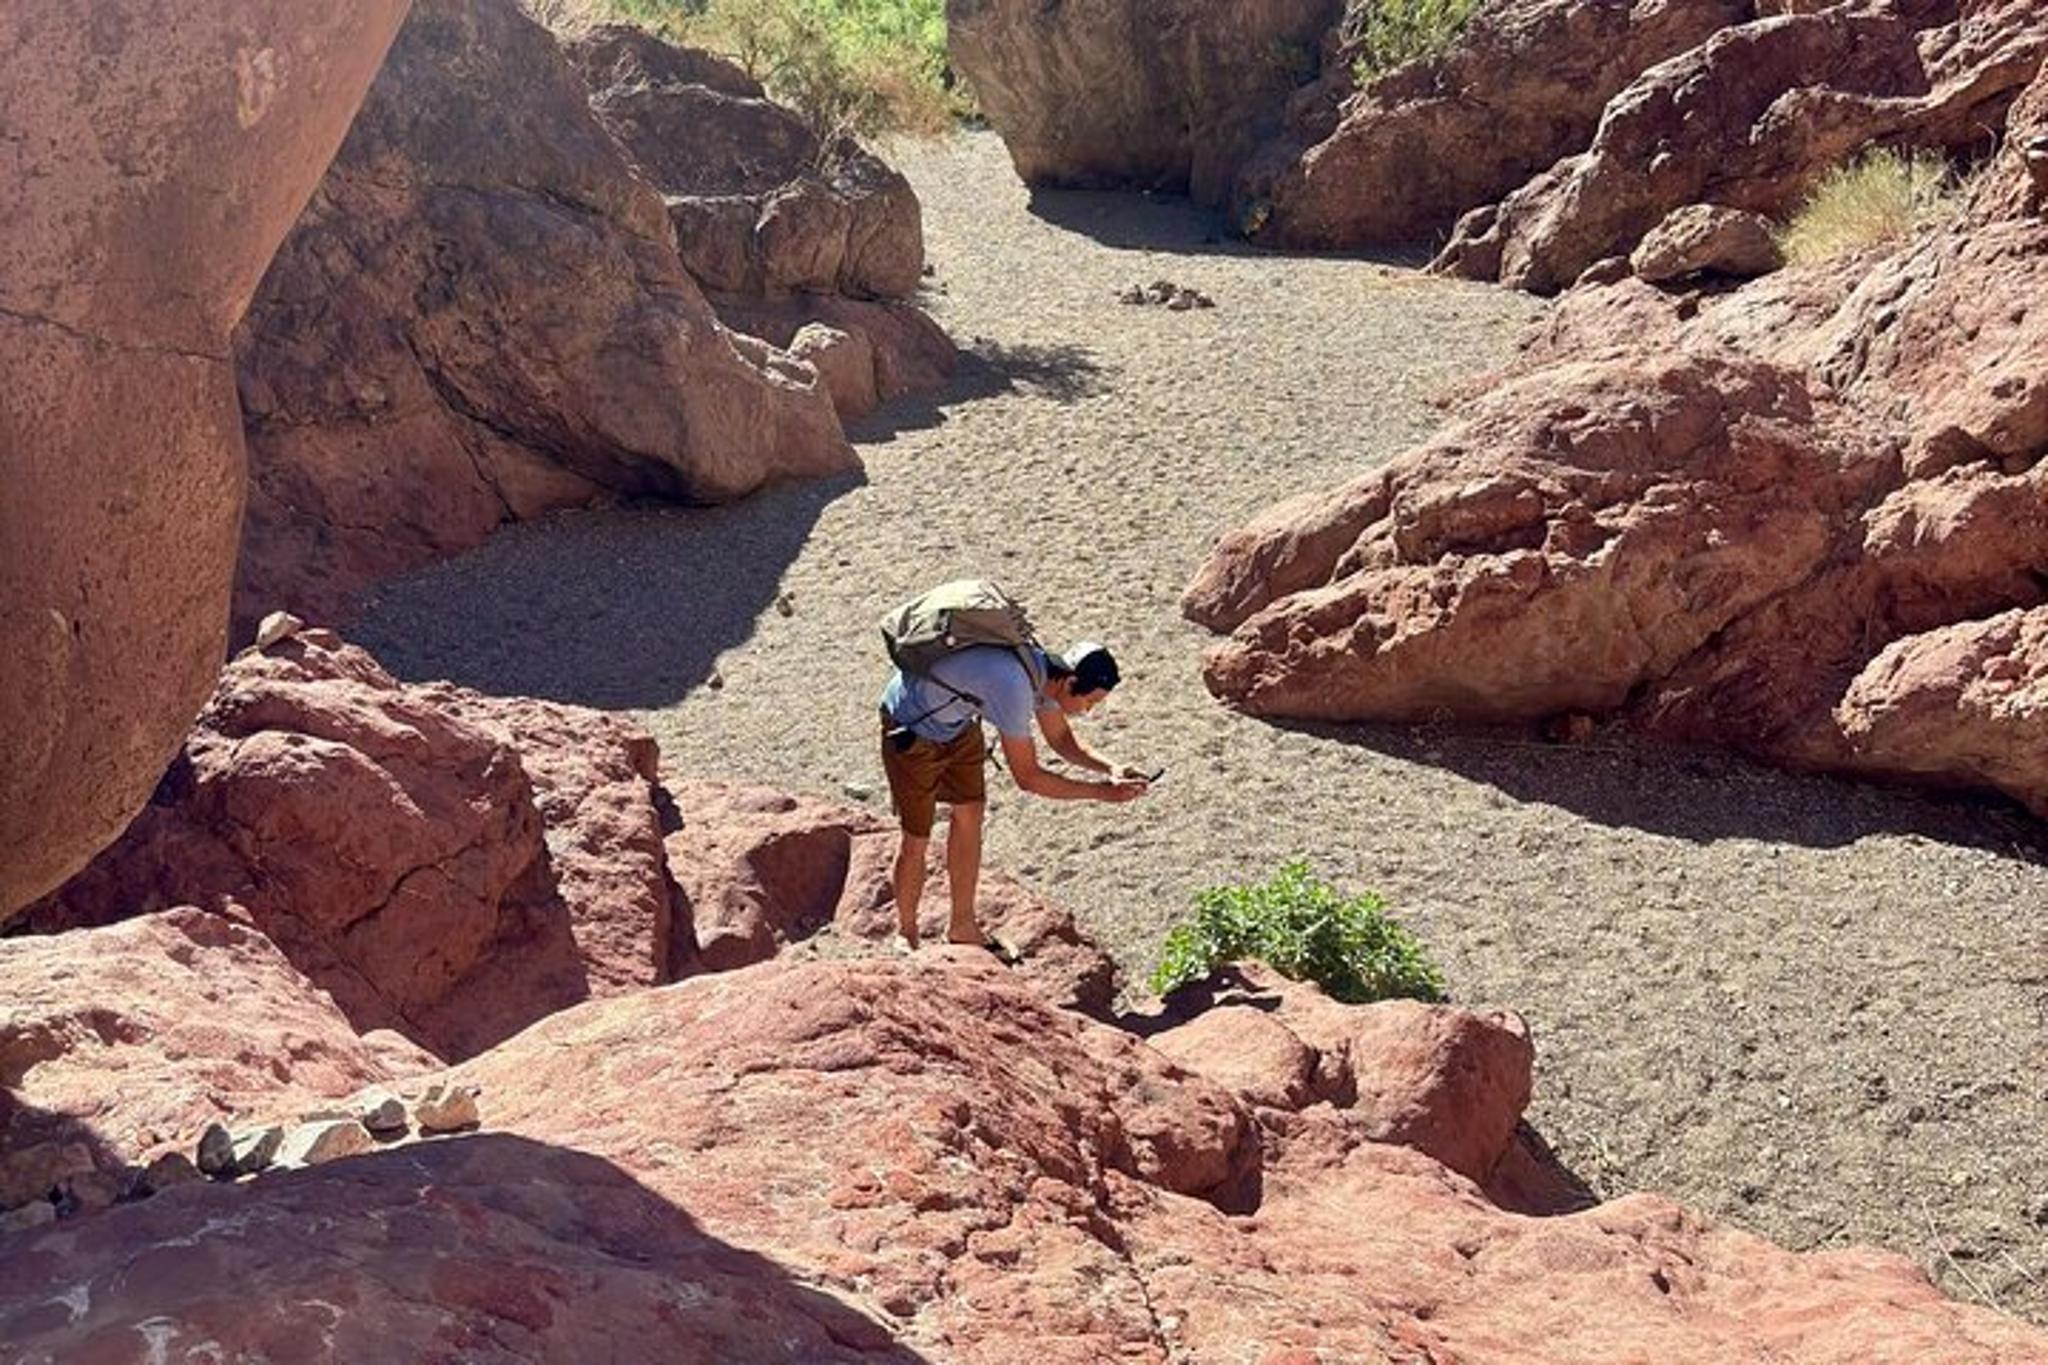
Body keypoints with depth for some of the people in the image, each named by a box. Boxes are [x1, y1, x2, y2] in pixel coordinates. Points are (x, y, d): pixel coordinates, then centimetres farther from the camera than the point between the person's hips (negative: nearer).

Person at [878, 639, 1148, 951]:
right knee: (917, 840, 0)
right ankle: (906, 933, 23)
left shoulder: (1046, 669, -11)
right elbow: (1028, 778, -30)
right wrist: (1102, 792, -26)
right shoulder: (1014, 688, -38)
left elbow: (1060, 737, 6)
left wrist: (1109, 769, -10)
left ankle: (962, 927, 28)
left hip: (957, 723, 9)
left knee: (970, 814, 13)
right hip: (911, 728, -9)